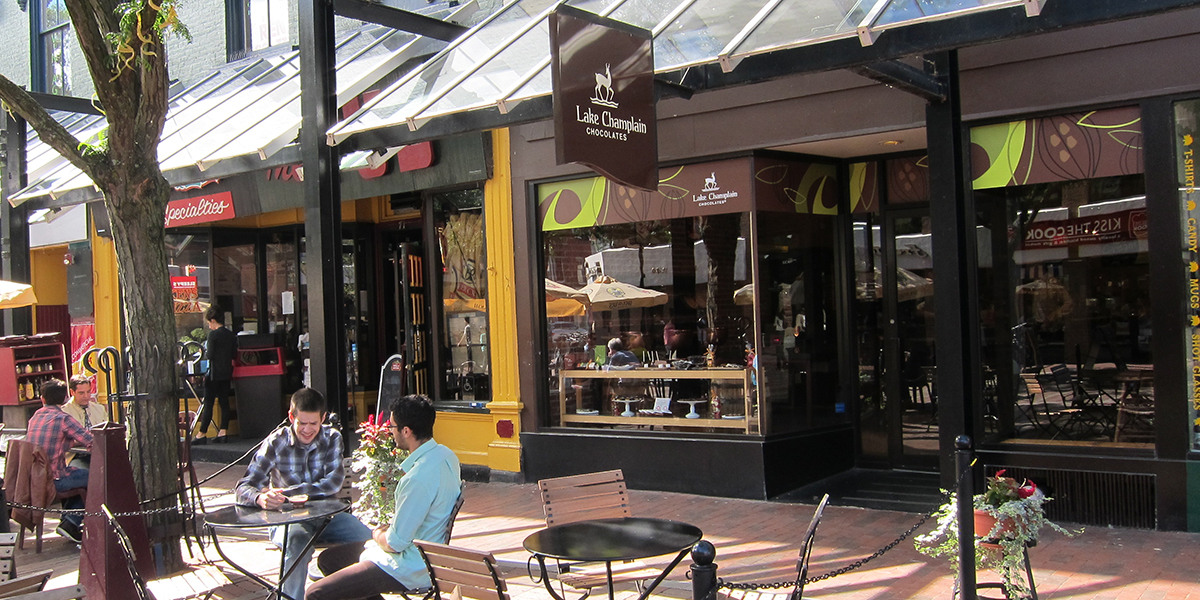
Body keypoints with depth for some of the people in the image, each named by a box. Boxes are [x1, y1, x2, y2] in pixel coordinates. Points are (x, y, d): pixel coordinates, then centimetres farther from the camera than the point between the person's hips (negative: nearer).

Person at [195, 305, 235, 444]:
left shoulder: (213, 334, -13)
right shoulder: (230, 334, 7)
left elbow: (209, 355, -14)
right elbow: (234, 354, 11)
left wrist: (205, 349, 4)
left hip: (214, 374, -6)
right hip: (227, 372, 6)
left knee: (208, 403, -2)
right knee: (224, 402, 7)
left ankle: (201, 434, 1)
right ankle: (222, 432, 6)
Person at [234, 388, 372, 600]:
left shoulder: (332, 438, -4)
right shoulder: (276, 443, -9)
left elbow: (333, 483, -16)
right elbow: (242, 489, -15)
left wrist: (286, 492, -26)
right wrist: (260, 498, -40)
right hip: (288, 519, -2)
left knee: (368, 540, -22)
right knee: (298, 540, -36)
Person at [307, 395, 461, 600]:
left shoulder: (419, 478, -30)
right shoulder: (445, 455, 0)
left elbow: (395, 543, -22)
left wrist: (377, 535, -1)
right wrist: (388, 528, 6)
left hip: (408, 569, -10)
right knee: (327, 559, 20)